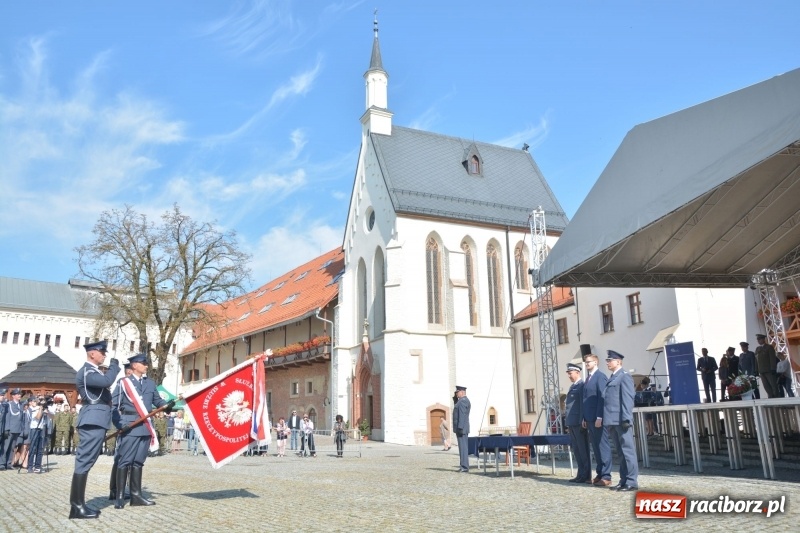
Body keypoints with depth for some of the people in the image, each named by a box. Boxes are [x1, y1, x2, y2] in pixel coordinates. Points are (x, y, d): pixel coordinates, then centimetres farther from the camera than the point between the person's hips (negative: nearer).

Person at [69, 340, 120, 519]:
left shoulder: (94, 372, 21)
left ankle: (79, 504, 18)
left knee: (86, 461, 12)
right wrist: (114, 365, -12)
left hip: (96, 421, 11)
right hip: (93, 421, -11)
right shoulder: (85, 372, -11)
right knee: (84, 461, -9)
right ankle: (77, 506, -7)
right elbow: (107, 381, -28)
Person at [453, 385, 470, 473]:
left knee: (463, 447, -9)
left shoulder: (463, 401, -14)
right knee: (463, 447, 10)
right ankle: (464, 466, 13)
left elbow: (462, 415, -21)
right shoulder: (464, 400, 19)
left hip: (461, 428, -11)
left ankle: (464, 467, -9)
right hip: (462, 428, 11)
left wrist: (460, 428, -24)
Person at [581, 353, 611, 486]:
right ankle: (600, 473, 19)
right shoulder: (588, 378, 17)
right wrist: (584, 418, 15)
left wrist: (599, 417, -19)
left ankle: (606, 476, 3)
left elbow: (602, 398, -16)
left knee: (603, 446, -2)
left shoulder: (600, 377, -10)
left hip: (598, 419, -8)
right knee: (595, 447, 12)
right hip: (590, 419, 8)